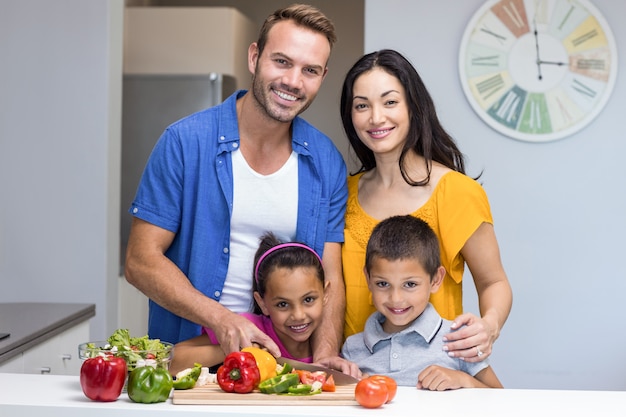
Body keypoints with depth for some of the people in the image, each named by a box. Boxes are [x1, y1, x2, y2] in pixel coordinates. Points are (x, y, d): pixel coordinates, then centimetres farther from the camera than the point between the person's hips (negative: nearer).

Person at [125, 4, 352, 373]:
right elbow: (141, 260, -6)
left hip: (287, 360, 3)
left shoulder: (326, 163, 4)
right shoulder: (185, 142, -6)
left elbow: (330, 276, 4)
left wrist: (325, 356, -14)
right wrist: (221, 318, -19)